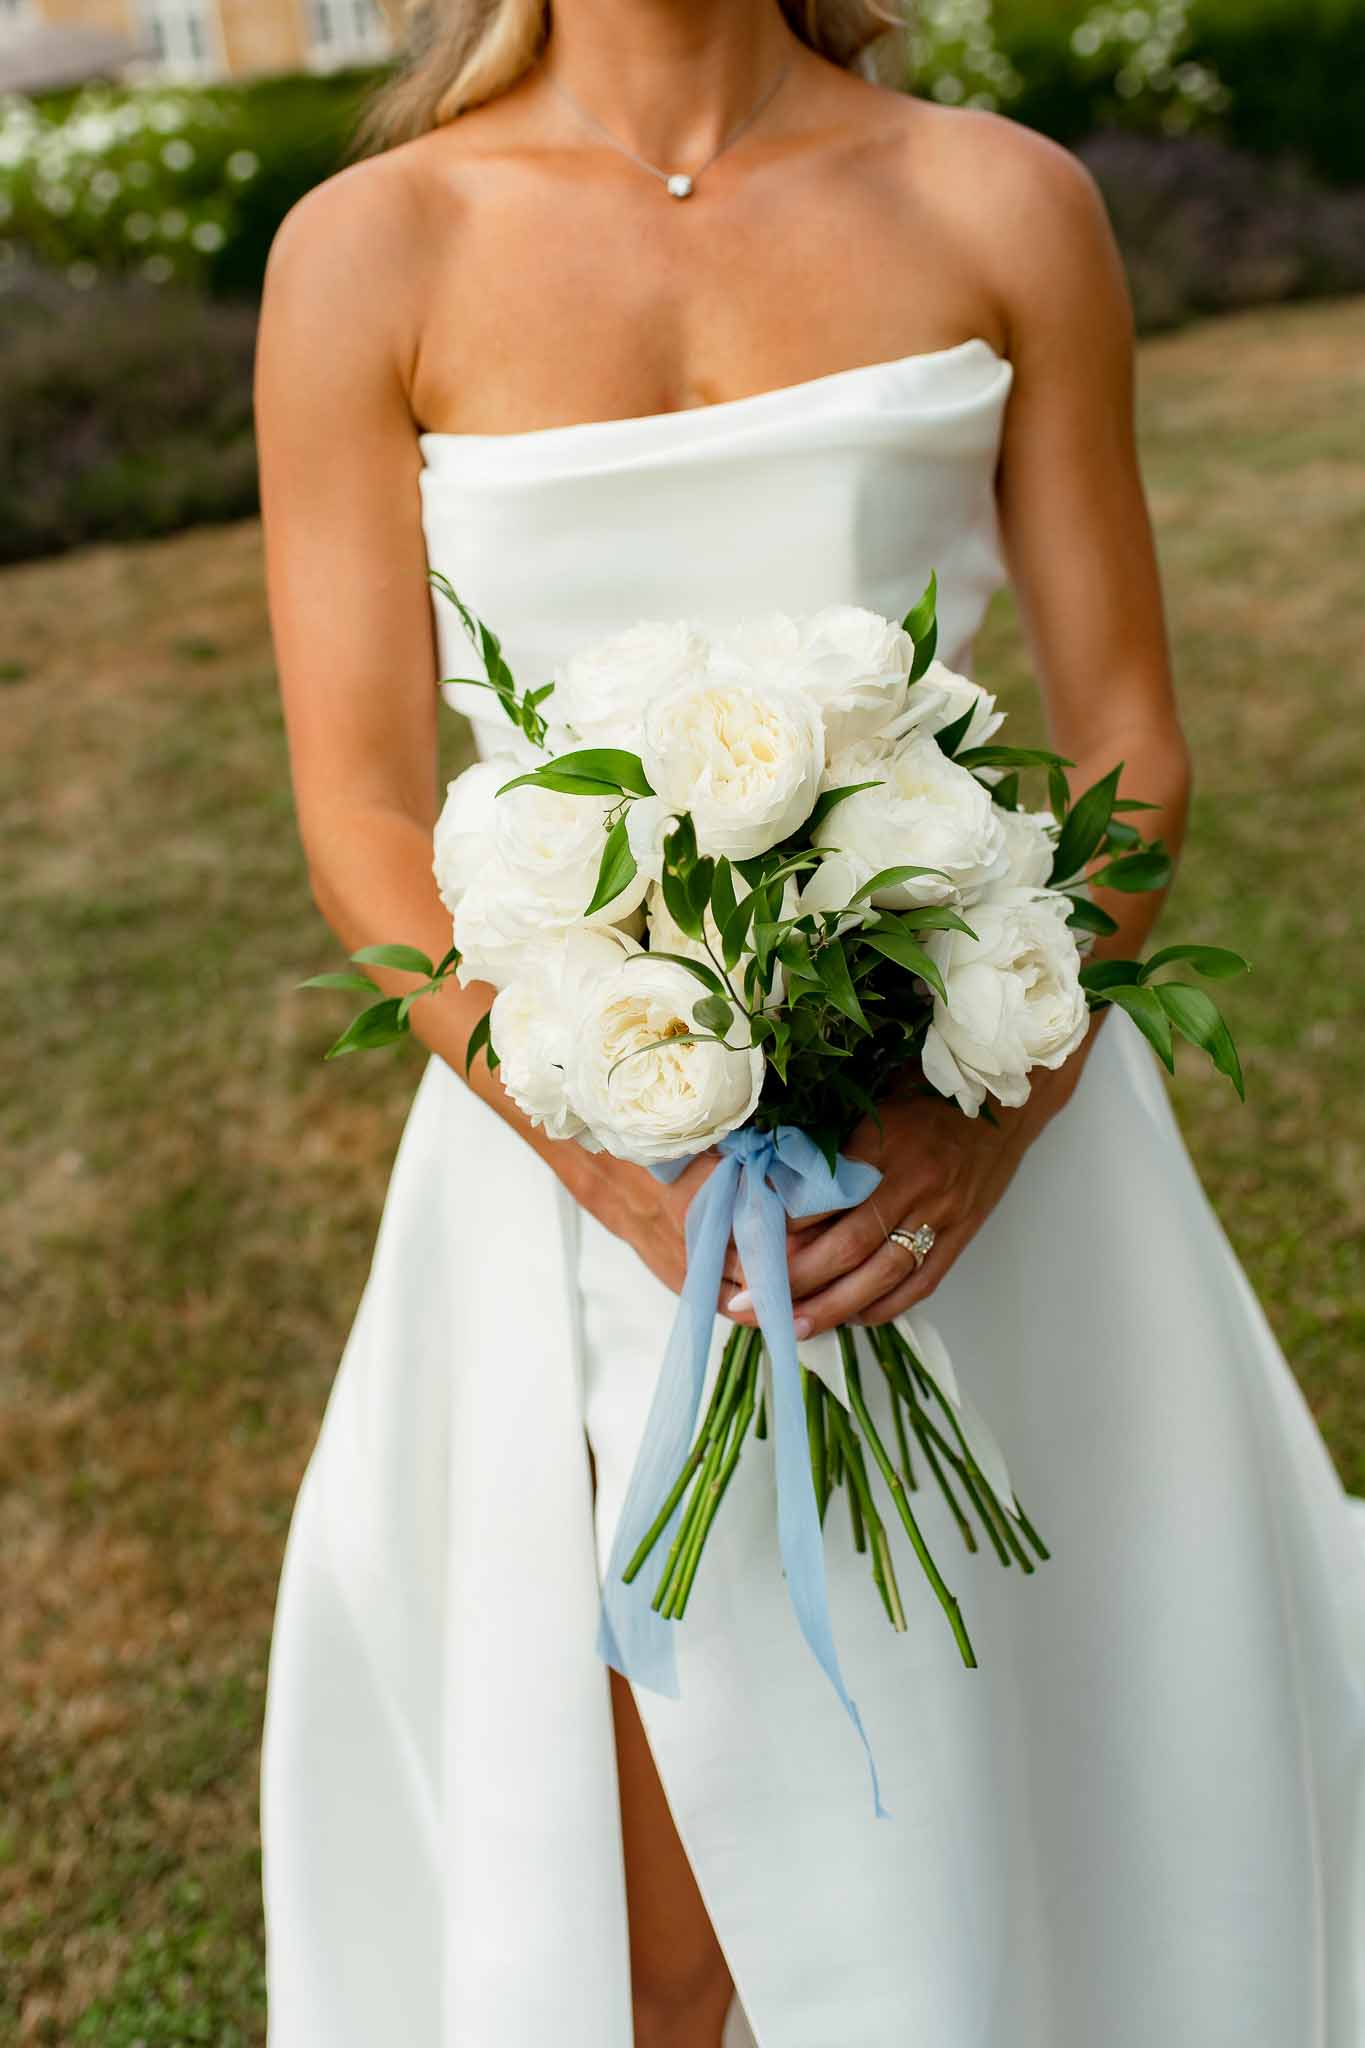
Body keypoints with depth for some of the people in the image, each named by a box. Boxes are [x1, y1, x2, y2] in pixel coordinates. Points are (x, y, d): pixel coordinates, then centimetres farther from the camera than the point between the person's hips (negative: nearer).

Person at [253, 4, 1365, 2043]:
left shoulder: (1008, 204, 0)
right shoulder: (368, 252, -3)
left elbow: (1130, 741, 0)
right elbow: (363, 819, -6)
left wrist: (998, 1108, -17)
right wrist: (628, 1176, -20)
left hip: (972, 1125, 2)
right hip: (589, 1117, -1)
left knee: (1070, 1799, 15)